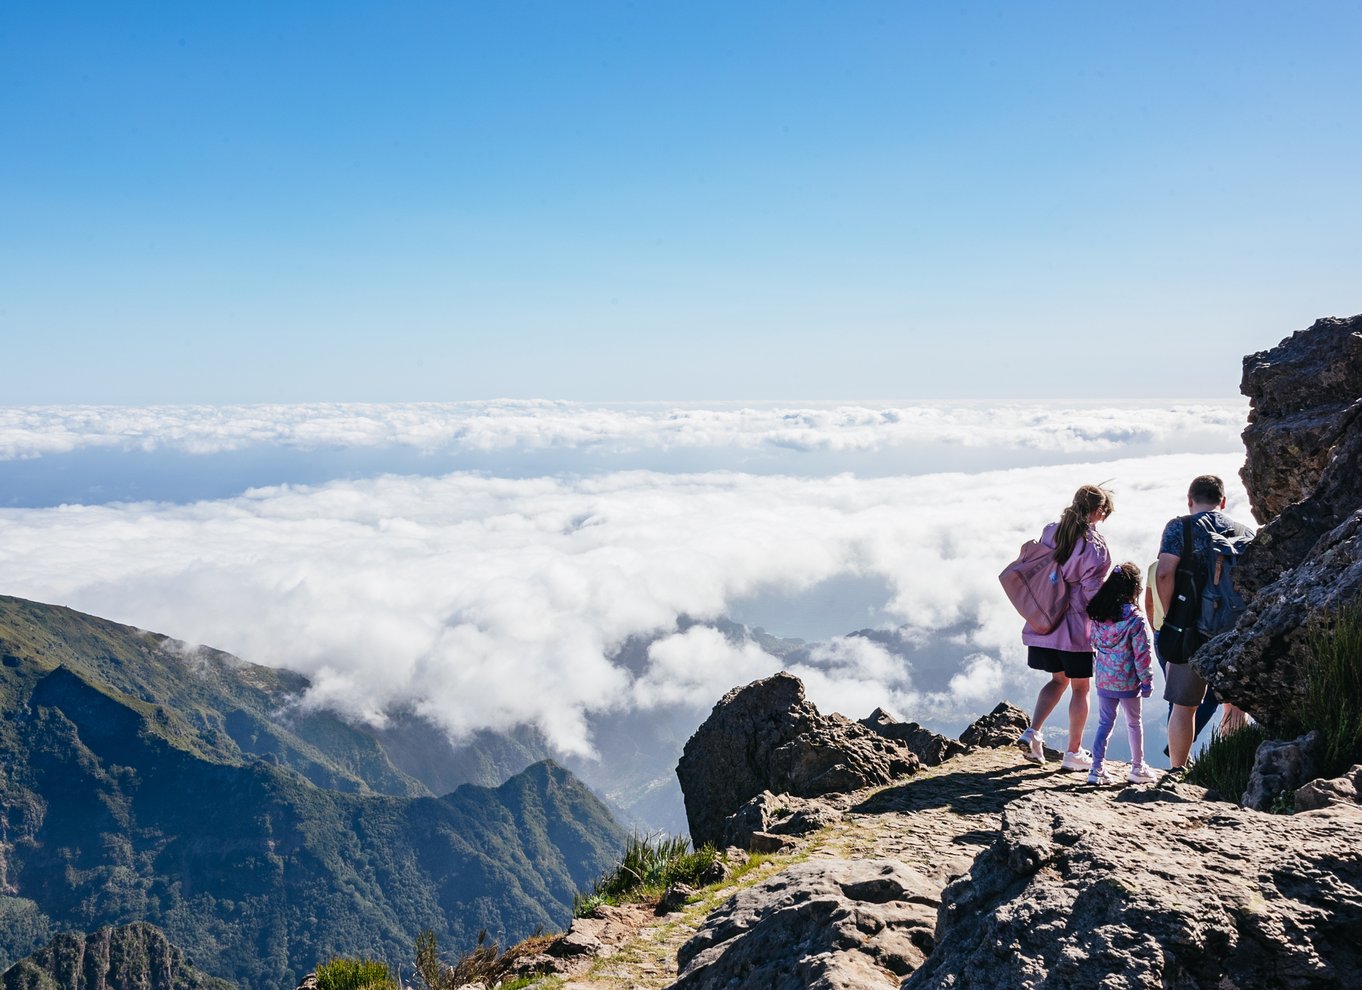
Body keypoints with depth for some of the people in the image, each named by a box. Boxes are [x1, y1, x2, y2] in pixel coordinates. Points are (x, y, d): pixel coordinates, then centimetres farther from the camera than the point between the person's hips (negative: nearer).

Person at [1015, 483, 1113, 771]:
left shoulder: (1050, 532, 3)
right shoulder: (1094, 544, -15)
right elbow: (1092, 591, -16)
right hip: (1077, 628, -6)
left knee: (1058, 679, 22)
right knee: (1080, 687, 10)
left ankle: (1033, 732, 5)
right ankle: (1073, 752, 17)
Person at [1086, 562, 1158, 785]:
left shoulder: (1097, 615, -1)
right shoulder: (1134, 619, -16)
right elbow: (1141, 654, -14)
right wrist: (1146, 681, -5)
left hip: (1103, 680, 4)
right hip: (1127, 682, -4)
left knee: (1104, 723, 12)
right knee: (1134, 723, 14)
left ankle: (1097, 768, 9)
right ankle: (1137, 768, 24)